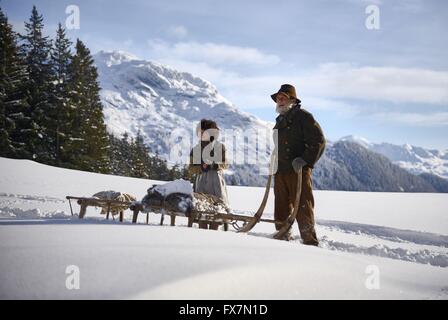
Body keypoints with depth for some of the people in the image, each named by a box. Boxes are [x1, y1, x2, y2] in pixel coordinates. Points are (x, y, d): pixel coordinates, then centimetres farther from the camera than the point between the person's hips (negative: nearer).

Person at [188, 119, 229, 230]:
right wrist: (201, 168, -10)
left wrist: (216, 165, -11)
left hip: (216, 180, -1)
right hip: (201, 180, 1)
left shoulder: (220, 147, 9)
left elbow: (226, 164, 9)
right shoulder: (195, 150, 12)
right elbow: (190, 169, 9)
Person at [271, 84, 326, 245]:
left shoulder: (303, 116, -4)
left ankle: (310, 241, -7)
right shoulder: (280, 120, 20)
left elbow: (318, 141, -11)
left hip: (299, 171, -8)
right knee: (281, 207, 12)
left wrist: (305, 160, -18)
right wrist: (275, 165, 22)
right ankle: (283, 237, 22)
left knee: (302, 207, -10)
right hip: (280, 172, 8)